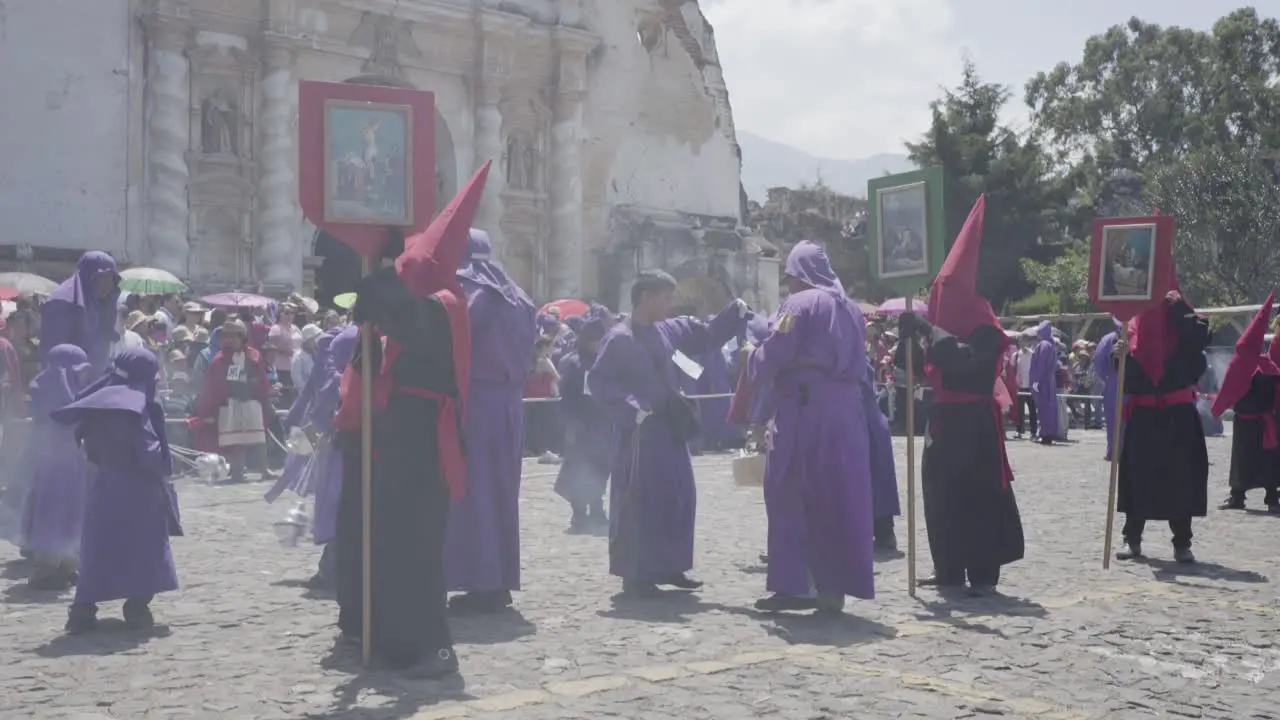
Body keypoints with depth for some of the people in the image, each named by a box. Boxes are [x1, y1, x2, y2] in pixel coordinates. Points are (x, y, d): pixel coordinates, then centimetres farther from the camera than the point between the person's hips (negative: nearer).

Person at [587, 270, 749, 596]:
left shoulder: (670, 330, 6)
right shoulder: (619, 339, -14)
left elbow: (706, 337, 18)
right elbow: (597, 382, -16)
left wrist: (736, 312, 7)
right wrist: (631, 408, -21)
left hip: (669, 428, 8)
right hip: (639, 431, -8)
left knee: (679, 498, 11)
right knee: (638, 502, -2)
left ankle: (670, 567, 22)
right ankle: (634, 574, 8)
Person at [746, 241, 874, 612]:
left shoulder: (798, 304, -6)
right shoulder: (851, 309, 14)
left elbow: (772, 357, -9)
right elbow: (860, 367, 16)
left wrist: (752, 358, 10)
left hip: (803, 414, -6)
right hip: (846, 415, 6)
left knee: (791, 500, 2)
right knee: (839, 500, 8)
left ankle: (793, 585, 1)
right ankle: (833, 586, 10)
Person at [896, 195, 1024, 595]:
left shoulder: (986, 332, -10)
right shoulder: (945, 327, 13)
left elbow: (964, 359, -28)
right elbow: (923, 368, 12)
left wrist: (928, 330, -28)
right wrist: (910, 338, -4)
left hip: (974, 425, -8)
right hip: (945, 421, 8)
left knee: (978, 495, -6)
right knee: (940, 495, 8)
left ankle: (982, 575, 0)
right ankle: (949, 573, 16)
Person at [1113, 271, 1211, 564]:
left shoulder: (1181, 318, 0)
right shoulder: (1136, 322, 7)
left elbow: (1201, 339, -21)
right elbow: (1127, 370, 11)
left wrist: (1180, 308, -21)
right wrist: (1122, 355, -10)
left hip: (1178, 412, -2)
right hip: (1142, 413, 2)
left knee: (1180, 476, 1)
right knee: (1138, 475, 4)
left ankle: (1182, 543, 10)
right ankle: (1132, 539, 13)